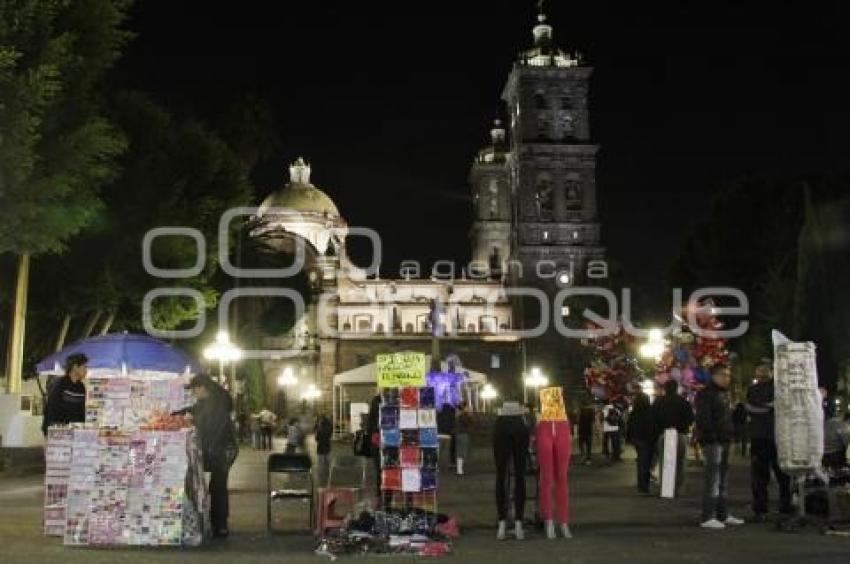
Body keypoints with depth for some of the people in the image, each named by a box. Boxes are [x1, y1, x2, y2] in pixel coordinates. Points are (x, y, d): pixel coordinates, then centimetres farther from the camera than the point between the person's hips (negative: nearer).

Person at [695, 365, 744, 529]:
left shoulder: (724, 394, 21)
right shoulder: (706, 394, -9)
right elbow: (703, 418, -18)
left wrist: (731, 433, 15)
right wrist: (711, 435, -24)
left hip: (723, 441, 10)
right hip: (712, 441, -10)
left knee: (723, 479, 15)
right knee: (713, 479, -12)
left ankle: (722, 515, 23)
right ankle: (708, 517, -11)